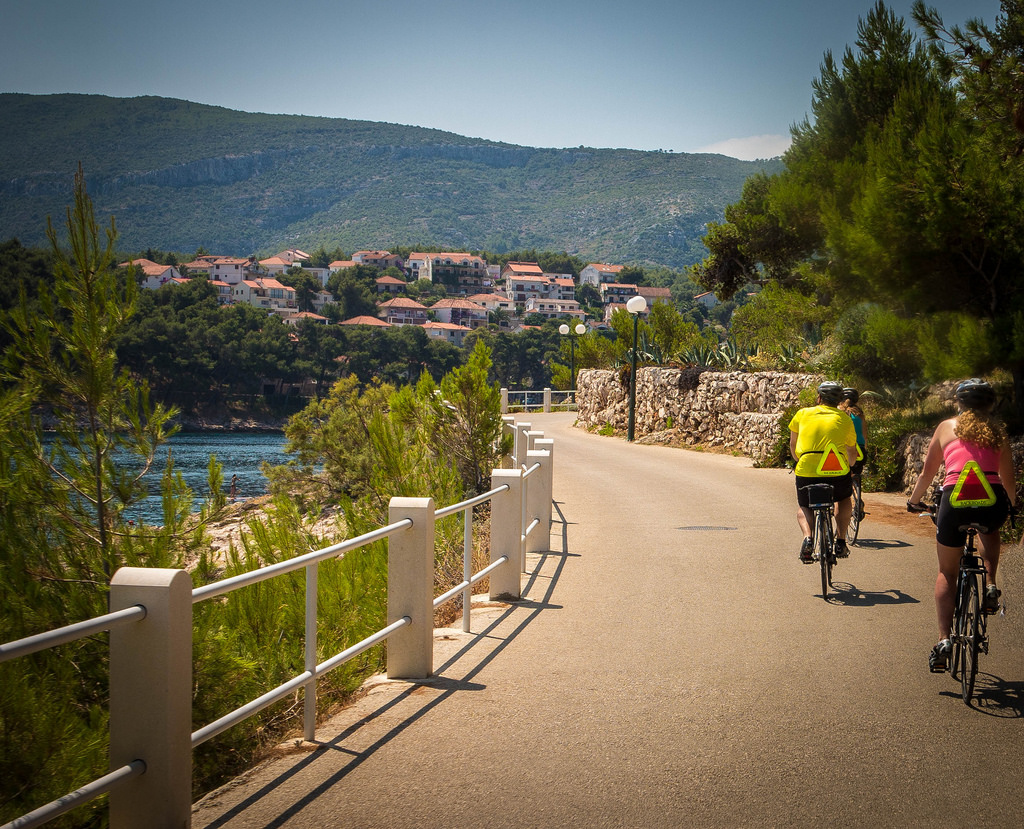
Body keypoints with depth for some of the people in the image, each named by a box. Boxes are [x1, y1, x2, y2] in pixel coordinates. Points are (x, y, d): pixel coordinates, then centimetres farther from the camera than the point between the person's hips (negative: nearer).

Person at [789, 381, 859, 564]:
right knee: (845, 499, 32)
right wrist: (848, 466, 48)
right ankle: (840, 542, 21)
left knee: (804, 508, 25)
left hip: (806, 473, 0)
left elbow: (793, 445, 25)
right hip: (838, 473, 0)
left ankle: (808, 537, -4)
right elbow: (852, 453, 26)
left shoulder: (803, 414, 13)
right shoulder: (844, 419, 14)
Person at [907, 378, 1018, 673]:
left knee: (947, 573, 18)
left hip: (955, 503, -1)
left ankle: (944, 639, 3)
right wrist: (1013, 504, 42)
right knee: (990, 531, 41)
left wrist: (914, 501, 37)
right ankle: (990, 586, 21)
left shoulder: (947, 427, 16)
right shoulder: (997, 430, 18)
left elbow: (927, 473, 21)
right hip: (992, 504, 1)